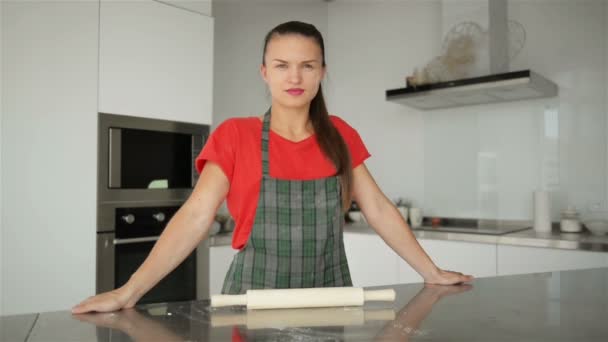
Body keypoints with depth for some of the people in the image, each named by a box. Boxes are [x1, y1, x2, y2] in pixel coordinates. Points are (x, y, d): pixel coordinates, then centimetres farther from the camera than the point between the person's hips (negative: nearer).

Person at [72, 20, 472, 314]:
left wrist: (432, 273, 0)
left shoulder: (340, 136, 2)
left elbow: (379, 210, 3)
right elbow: (195, 218, -13)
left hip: (330, 297, 3)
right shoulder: (234, 136, -8)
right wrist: (130, 290, -22)